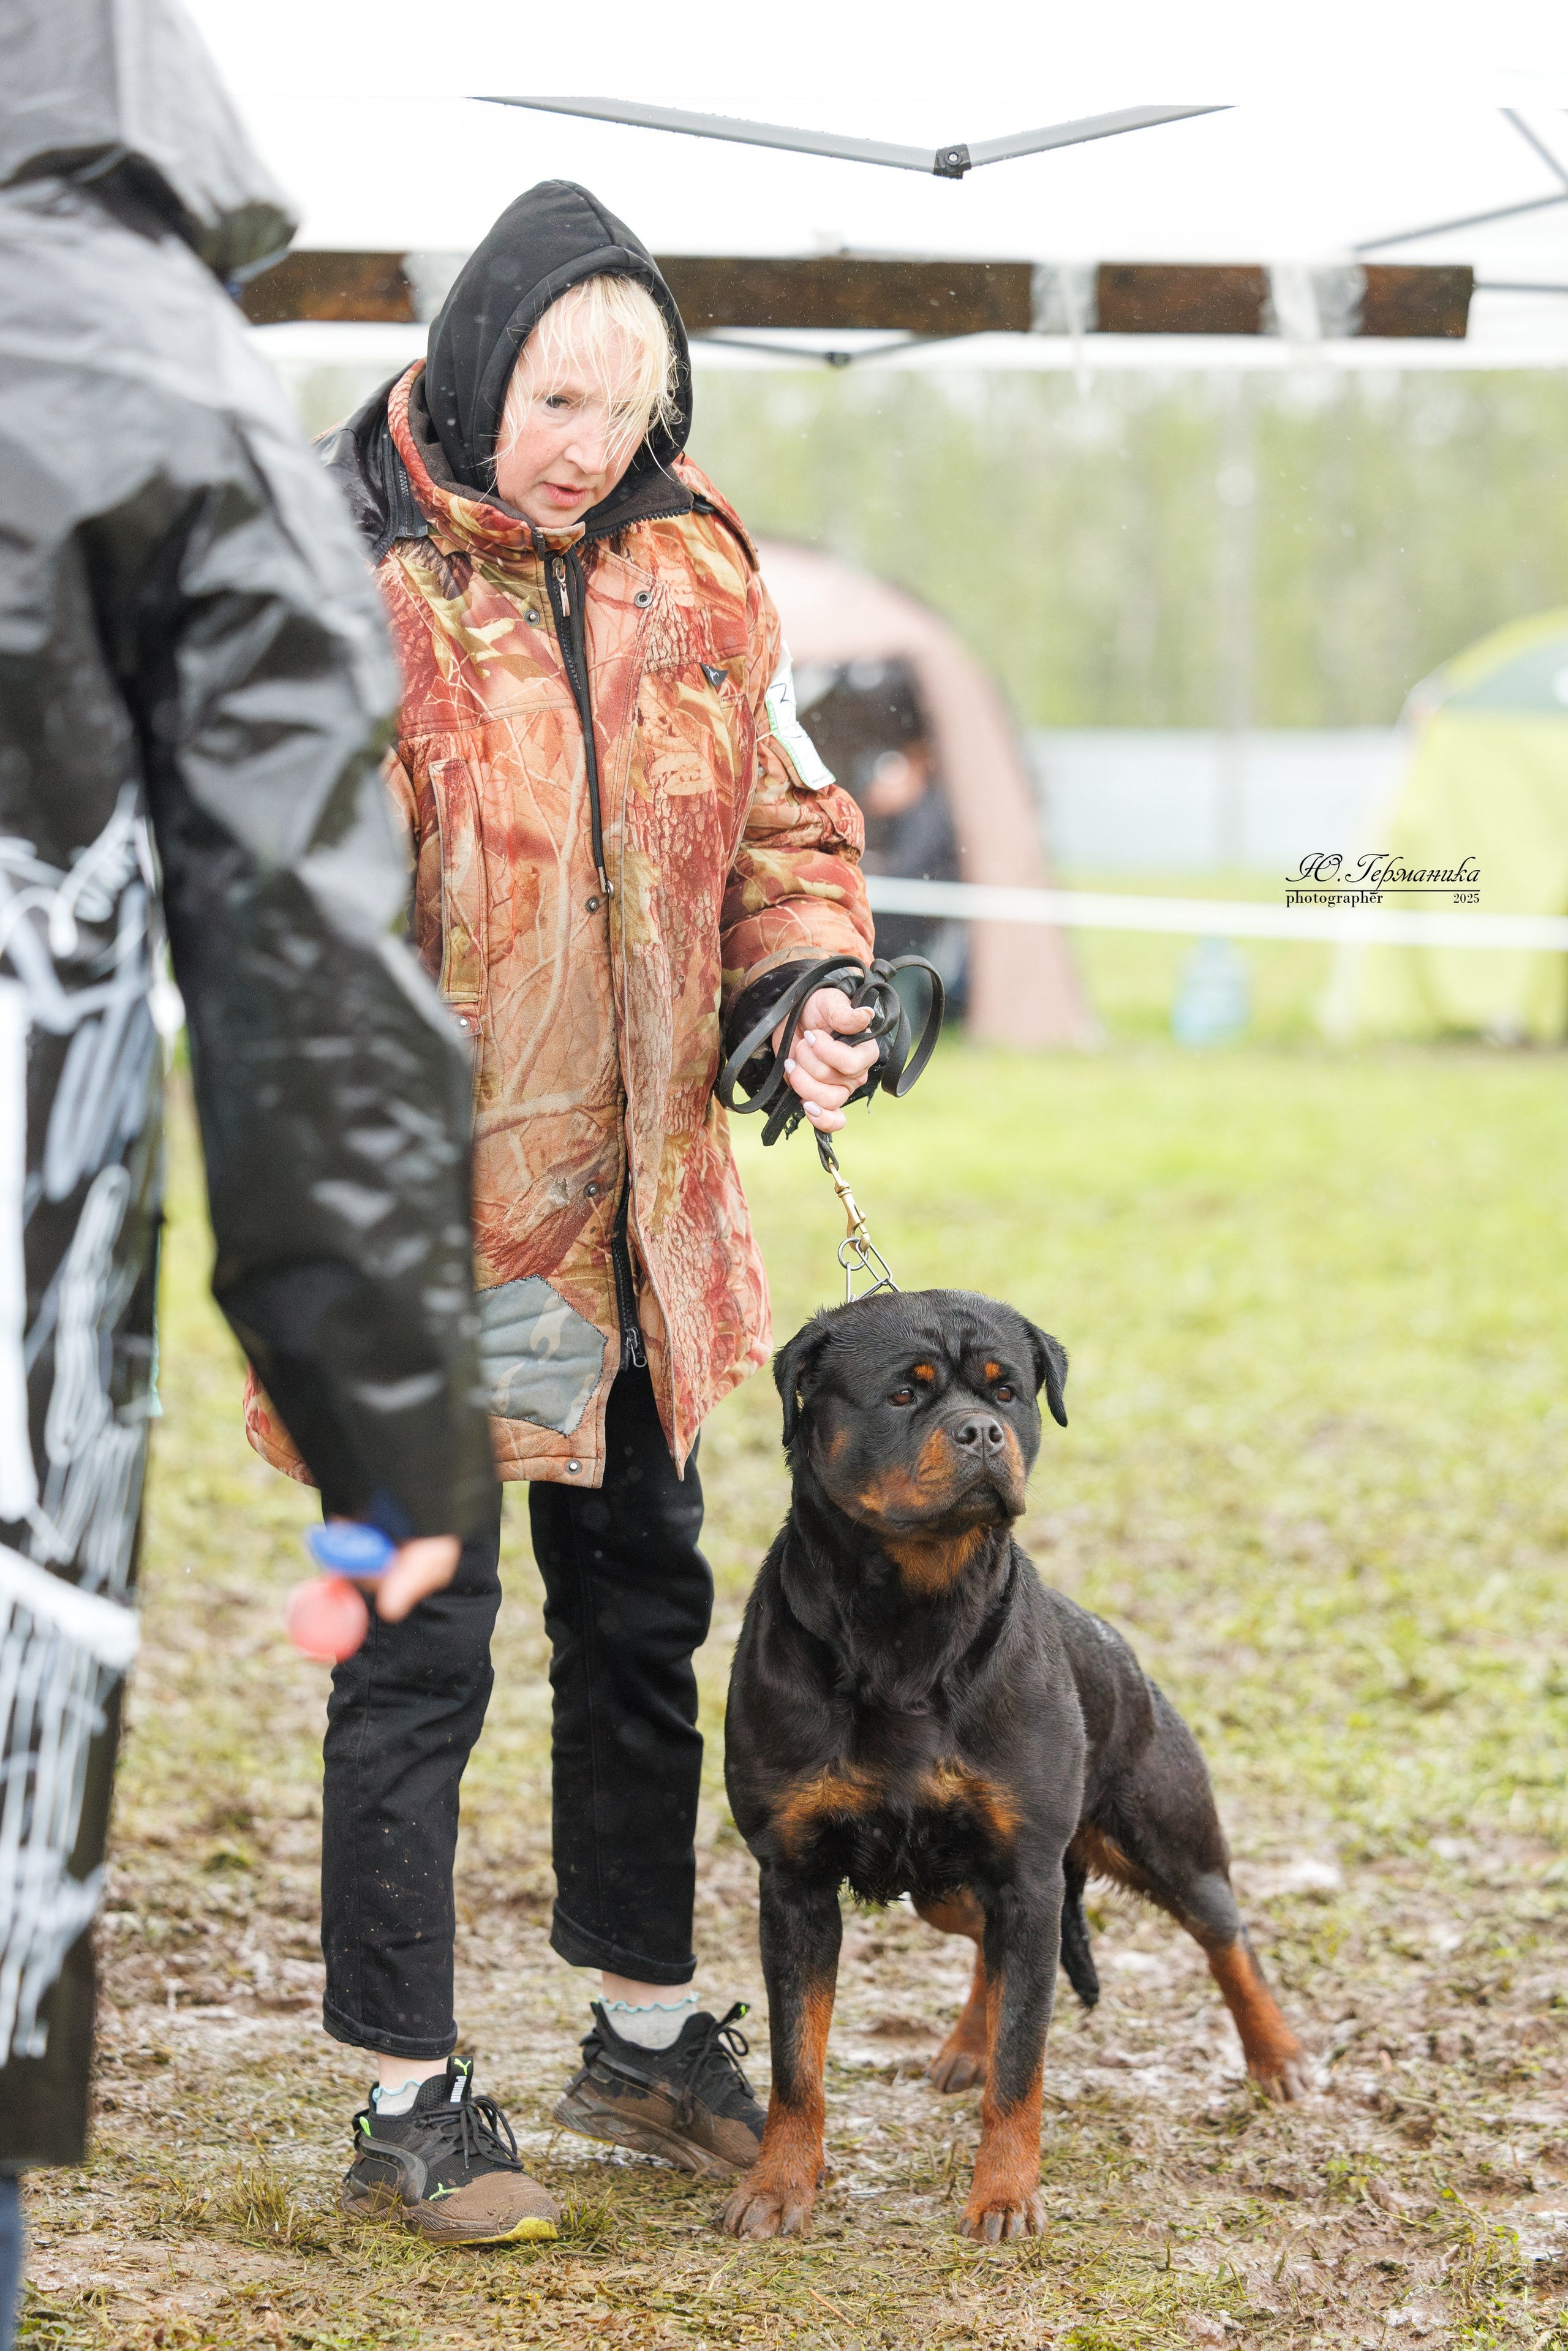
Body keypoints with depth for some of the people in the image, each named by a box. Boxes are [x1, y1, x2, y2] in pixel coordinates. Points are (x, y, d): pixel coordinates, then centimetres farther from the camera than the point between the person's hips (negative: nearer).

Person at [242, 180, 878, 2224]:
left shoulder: (693, 569, 4)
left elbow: (780, 819, 15)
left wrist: (804, 981, -5)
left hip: (641, 1210, 7)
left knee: (645, 1615, 18)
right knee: (419, 1655, 0)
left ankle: (649, 2038, 35)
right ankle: (406, 2108, 13)